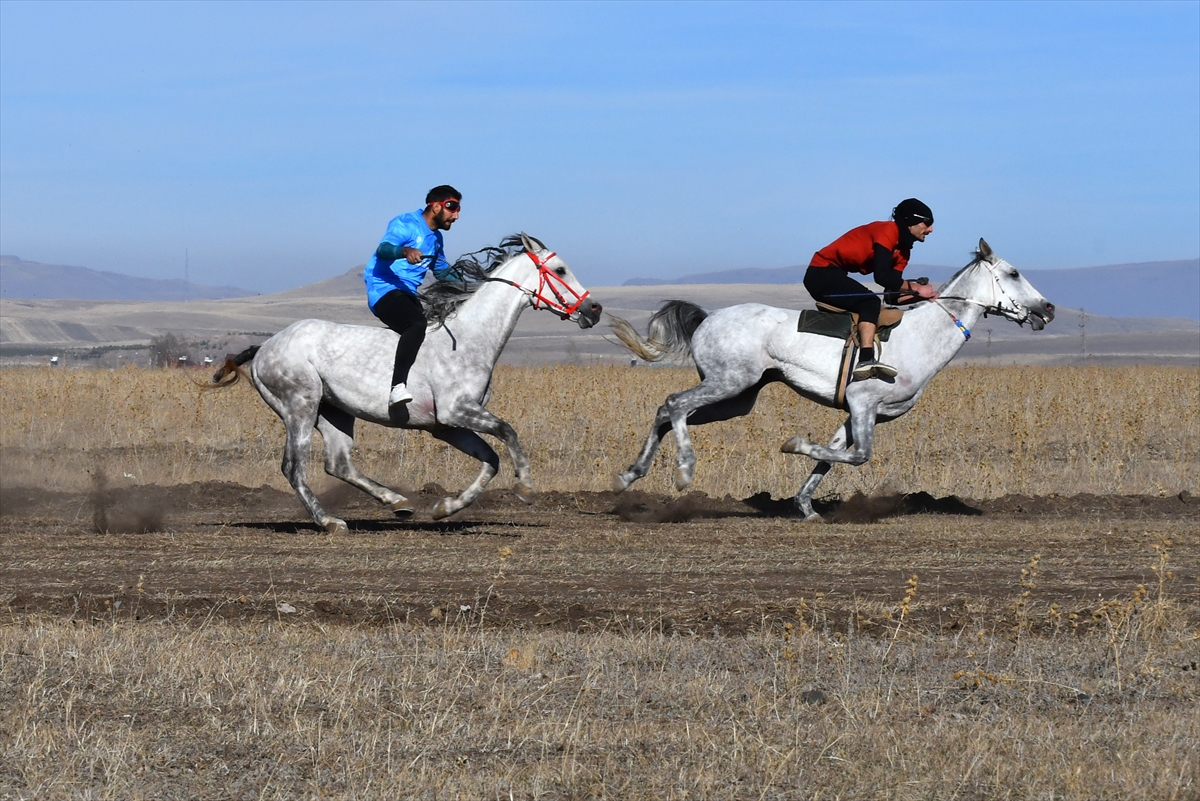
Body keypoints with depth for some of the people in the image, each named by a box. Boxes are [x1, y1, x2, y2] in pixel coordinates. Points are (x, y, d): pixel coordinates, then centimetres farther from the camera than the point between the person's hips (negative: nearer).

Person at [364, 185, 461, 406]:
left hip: (408, 296, 10)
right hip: (385, 291, -10)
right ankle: (398, 386, -47)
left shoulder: (436, 238, 21)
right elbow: (383, 249, -25)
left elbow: (443, 272, 36)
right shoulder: (405, 224, -7)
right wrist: (404, 251, -46)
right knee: (417, 323, -35)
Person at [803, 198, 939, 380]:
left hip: (831, 276, 11)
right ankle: (866, 360, -40)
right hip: (822, 273, -11)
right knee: (870, 303, -25)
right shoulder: (887, 231, -14)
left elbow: (894, 295, 8)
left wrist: (923, 295, -6)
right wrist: (915, 288, -17)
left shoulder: (902, 249, 14)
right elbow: (882, 276, -24)